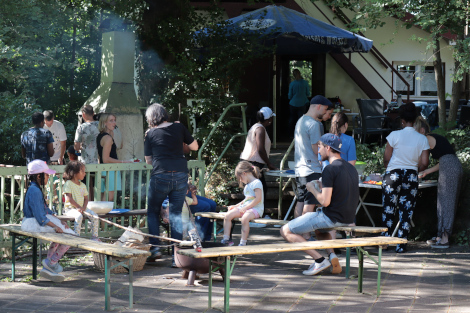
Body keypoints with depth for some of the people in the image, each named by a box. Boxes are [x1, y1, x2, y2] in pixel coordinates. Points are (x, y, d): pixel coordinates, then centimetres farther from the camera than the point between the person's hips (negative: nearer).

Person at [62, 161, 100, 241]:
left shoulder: (83, 185, 14)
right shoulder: (68, 184, -8)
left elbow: (86, 198, 13)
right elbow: (69, 198, -15)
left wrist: (83, 207, -7)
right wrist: (78, 207, -20)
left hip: (81, 208, 7)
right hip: (70, 208, -7)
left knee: (95, 216, -9)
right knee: (79, 216, -36)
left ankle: (94, 237, 0)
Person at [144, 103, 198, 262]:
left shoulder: (151, 134, 2)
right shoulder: (179, 128, 6)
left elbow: (148, 160, 7)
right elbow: (195, 146, 13)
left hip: (160, 176, -2)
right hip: (181, 175, 2)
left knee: (153, 212, 14)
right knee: (176, 214, 8)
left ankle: (155, 247, 1)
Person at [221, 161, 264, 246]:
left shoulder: (256, 183, -9)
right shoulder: (247, 185, 22)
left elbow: (258, 199, -19)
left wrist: (245, 207, -19)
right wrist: (236, 206, 17)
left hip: (256, 208, -9)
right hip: (245, 207, 9)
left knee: (245, 218, -38)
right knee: (228, 215, -6)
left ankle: (243, 243, -33)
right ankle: (226, 239, -6)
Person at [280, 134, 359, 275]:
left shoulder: (330, 169, -17)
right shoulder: (351, 168, 10)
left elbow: (325, 202, -21)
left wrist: (313, 189, -3)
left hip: (332, 218, -9)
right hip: (348, 218, 9)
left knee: (286, 231, 1)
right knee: (318, 227, 40)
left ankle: (320, 260, -9)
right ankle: (332, 256, 13)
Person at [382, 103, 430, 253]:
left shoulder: (395, 135, -8)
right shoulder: (422, 139, -1)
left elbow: (386, 158, -4)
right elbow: (424, 163, -2)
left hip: (393, 175, -2)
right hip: (411, 177, 2)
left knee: (388, 209, 9)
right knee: (406, 212, 7)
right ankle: (402, 245, 5)